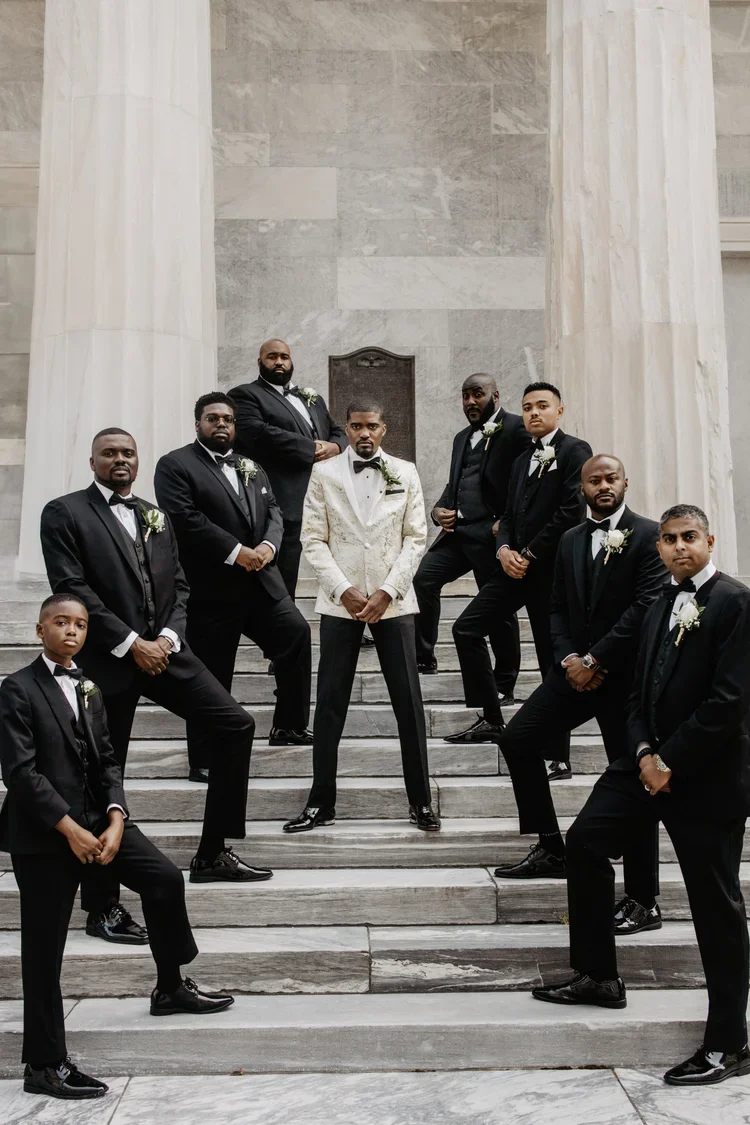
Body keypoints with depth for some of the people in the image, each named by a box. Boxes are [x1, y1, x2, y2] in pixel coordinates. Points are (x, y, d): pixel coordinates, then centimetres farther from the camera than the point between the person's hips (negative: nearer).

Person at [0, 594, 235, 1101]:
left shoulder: (89, 689, 13)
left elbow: (107, 760, 10)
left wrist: (116, 817, -6)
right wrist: (69, 828, -18)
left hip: (97, 818, 7)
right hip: (43, 831, -6)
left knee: (165, 878, 3)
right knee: (44, 949, 1)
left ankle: (171, 987, 24)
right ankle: (44, 1064, 12)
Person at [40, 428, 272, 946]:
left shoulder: (156, 518, 17)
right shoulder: (65, 514, -2)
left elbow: (178, 585, 15)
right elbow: (72, 588, -11)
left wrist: (168, 637, -5)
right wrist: (131, 644, -15)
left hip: (162, 649, 6)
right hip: (108, 659, -6)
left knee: (236, 724, 1)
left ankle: (212, 853, 13)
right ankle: (104, 906, 13)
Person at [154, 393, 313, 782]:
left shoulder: (251, 468, 19)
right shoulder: (176, 465, -3)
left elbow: (273, 513, 13)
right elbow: (186, 520, -16)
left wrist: (268, 546, -9)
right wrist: (236, 552, -19)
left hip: (262, 584, 6)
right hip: (211, 590, -6)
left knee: (296, 634, 3)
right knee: (212, 679, 1)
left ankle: (288, 727, 19)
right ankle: (204, 761, 14)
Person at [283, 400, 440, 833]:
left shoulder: (405, 473, 6)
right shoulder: (324, 473, 4)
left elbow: (416, 538, 2)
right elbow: (314, 539, 1)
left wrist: (387, 592, -9)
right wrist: (344, 590, -10)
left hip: (393, 601, 0)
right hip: (341, 600, 0)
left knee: (409, 701, 1)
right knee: (330, 703, 2)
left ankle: (420, 801, 12)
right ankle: (321, 802, 12)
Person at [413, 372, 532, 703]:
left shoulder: (516, 429, -5)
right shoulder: (462, 437, 21)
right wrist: (439, 510, 6)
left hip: (492, 533, -7)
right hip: (458, 530, 7)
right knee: (422, 578, -10)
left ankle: (503, 687, 12)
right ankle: (423, 658, 2)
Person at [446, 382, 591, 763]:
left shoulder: (574, 451, -4)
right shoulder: (522, 461, 21)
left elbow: (572, 510, -15)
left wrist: (530, 554, -14)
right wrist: (504, 549, -2)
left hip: (551, 568, -8)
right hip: (517, 564, 8)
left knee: (553, 659, -2)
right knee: (466, 628, 1)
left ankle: (557, 754, 6)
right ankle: (491, 719, 9)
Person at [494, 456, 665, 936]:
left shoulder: (648, 535, -8)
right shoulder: (571, 540, 12)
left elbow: (647, 606, -16)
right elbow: (558, 608, 11)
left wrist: (594, 660, -16)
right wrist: (568, 659, -6)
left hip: (626, 675, -6)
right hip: (578, 669, 6)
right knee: (518, 738, -1)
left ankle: (643, 902, 10)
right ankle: (551, 849, 13)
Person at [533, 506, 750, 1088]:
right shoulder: (661, 606, 14)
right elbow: (641, 692, 13)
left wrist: (670, 762, -16)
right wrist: (643, 752, -5)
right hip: (651, 761, 8)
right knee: (586, 841, 7)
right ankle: (598, 977, 22)